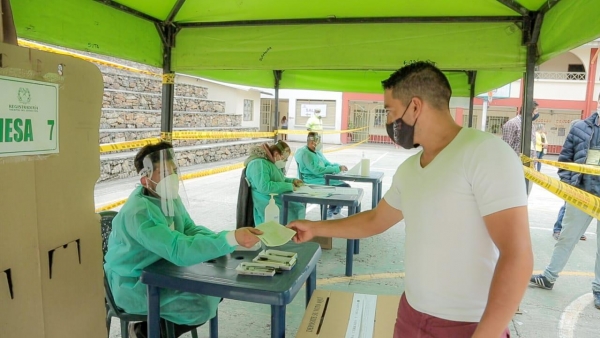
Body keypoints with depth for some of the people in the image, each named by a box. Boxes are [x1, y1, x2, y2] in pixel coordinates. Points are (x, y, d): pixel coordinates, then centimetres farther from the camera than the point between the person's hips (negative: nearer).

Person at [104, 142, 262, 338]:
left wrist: (219, 240, -19)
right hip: (134, 286, -8)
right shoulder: (139, 212, -30)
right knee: (203, 306, -21)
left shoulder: (169, 197, -2)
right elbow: (179, 251, -38)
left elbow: (190, 229, 2)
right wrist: (232, 239, -44)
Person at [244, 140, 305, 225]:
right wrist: (289, 186, -22)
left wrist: (292, 181, 9)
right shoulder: (258, 163, -18)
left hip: (278, 200, 10)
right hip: (268, 204, -10)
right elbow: (264, 187, -30)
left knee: (300, 208, 4)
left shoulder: (272, 162, 14)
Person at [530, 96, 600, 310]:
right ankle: (549, 277, 25)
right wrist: (569, 184, -5)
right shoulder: (580, 128, 1)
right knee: (567, 237, 12)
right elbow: (564, 159, 6)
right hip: (580, 194, 1)